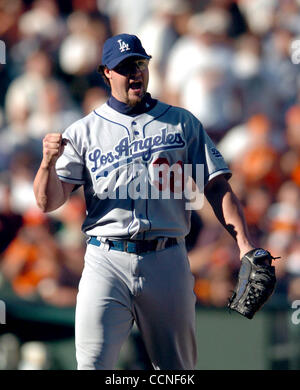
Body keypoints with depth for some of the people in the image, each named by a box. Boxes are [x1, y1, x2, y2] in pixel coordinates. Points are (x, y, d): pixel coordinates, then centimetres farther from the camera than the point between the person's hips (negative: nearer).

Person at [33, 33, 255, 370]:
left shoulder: (181, 123, 14)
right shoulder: (84, 131, 12)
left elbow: (217, 188, 7)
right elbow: (48, 201, 4)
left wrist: (245, 245, -7)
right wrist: (48, 162, -18)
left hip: (167, 262, 1)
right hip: (107, 262, -1)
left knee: (178, 369, 5)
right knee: (93, 364, -12)